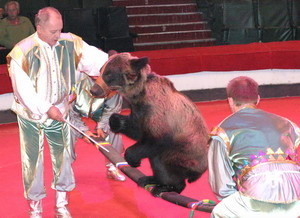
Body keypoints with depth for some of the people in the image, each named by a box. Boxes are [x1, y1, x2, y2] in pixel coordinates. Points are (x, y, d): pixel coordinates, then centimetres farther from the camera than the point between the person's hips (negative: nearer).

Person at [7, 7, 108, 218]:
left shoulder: (70, 43, -8)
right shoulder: (22, 52, -20)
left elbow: (92, 57, -14)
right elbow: (23, 89, -18)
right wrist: (46, 108, -20)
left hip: (59, 113, 3)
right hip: (31, 116, -3)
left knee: (64, 158, 11)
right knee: (33, 162, 7)